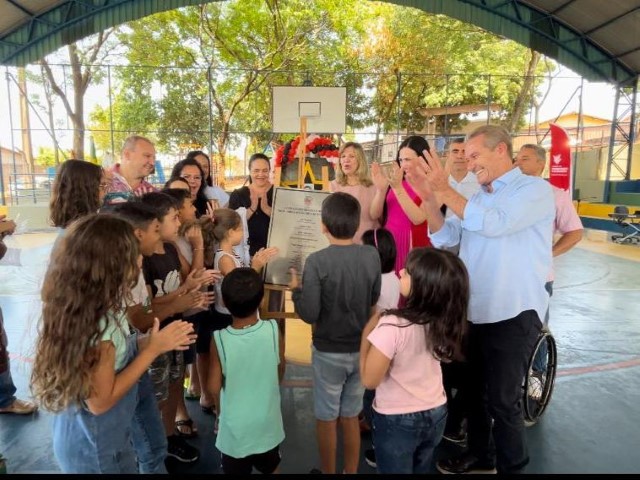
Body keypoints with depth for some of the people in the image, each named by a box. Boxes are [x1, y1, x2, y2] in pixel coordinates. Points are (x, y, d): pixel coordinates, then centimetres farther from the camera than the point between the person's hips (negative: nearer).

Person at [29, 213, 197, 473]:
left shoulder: (81, 309, -8)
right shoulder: (99, 327, -34)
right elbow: (100, 401, -26)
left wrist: (148, 342, -10)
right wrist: (153, 349, -23)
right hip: (96, 449, -8)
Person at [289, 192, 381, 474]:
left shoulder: (317, 261, -22)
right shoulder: (372, 256, -8)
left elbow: (309, 314, -21)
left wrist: (295, 289, -5)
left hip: (329, 351, -4)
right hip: (360, 350, 4)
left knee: (326, 418, 16)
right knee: (351, 417, 21)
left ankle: (328, 472, 34)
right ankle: (350, 472, 36)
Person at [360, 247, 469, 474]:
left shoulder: (392, 326, -30)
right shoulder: (442, 320, -10)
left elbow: (370, 379, -21)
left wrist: (367, 334, -12)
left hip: (397, 421, -5)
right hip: (436, 415, 5)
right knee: (421, 469, 27)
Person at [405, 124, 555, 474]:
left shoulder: (535, 189, -10)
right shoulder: (477, 198, 11)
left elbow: (493, 224, -27)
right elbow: (444, 238, 3)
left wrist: (445, 190, -24)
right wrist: (429, 197, -9)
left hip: (513, 314, -7)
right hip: (474, 311, 7)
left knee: (502, 399, 6)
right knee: (474, 389, 20)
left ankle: (511, 466, 30)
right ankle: (479, 456, 40)